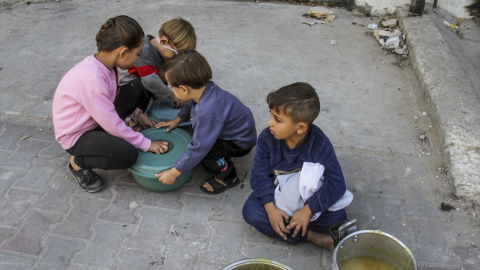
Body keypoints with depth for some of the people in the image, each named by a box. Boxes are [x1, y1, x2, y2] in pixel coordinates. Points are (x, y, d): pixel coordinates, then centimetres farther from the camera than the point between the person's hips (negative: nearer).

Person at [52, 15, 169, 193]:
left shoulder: (102, 62, -8)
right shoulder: (91, 77, -34)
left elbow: (110, 98, 12)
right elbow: (112, 125, -28)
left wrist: (137, 114, 1)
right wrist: (146, 144, -18)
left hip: (94, 119, 9)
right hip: (75, 136, -9)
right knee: (128, 155, -29)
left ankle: (104, 139, 8)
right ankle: (78, 162, -1)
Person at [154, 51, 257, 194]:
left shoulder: (208, 114, -39)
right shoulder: (206, 88, -13)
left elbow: (199, 149, -35)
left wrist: (173, 173, -26)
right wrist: (177, 120, 15)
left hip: (241, 143, -9)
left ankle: (227, 177, -3)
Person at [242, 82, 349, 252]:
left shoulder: (319, 144, -25)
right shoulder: (267, 138, -19)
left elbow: (336, 184, -26)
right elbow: (260, 174, -14)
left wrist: (308, 210, -33)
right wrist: (270, 208, -27)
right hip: (277, 193, 3)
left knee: (336, 216, -27)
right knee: (250, 211, -24)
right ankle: (312, 236, -21)